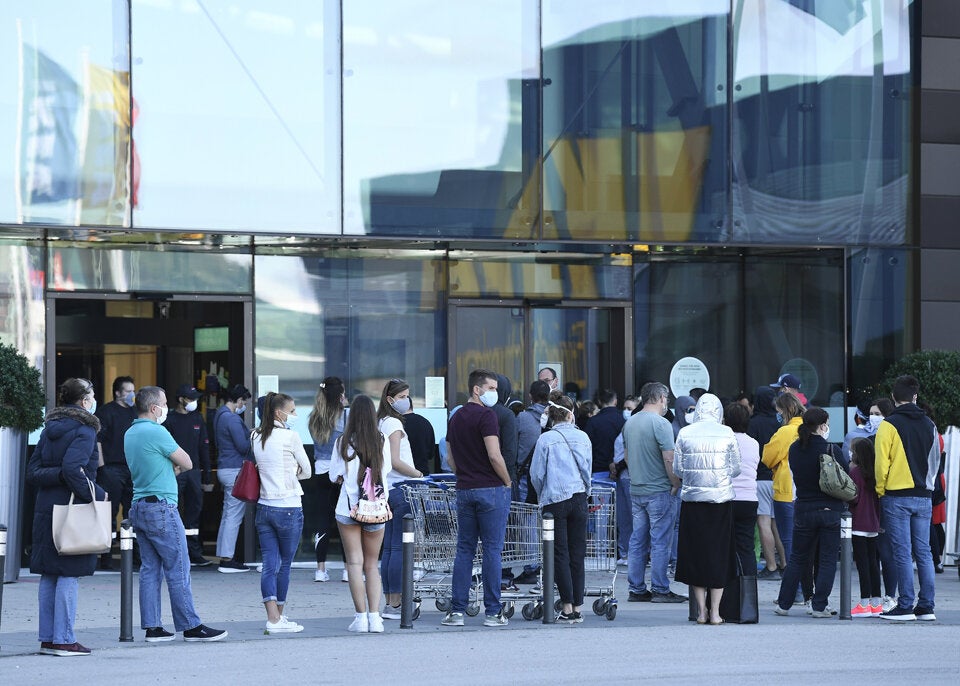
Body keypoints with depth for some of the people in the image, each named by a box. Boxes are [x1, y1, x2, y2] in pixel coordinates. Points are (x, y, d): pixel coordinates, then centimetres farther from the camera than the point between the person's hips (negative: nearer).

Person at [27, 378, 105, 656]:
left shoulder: (50, 429, 13)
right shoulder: (84, 430, -10)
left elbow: (32, 472, 6)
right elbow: (73, 469, -23)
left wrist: (56, 475, -4)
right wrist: (97, 495, -14)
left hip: (46, 509, 7)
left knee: (48, 575, 10)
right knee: (69, 575, -4)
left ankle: (47, 638, 12)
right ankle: (63, 640, -5)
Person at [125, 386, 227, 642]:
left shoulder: (130, 434, 14)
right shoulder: (156, 432, -14)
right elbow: (187, 463, -6)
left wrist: (170, 467, 6)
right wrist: (174, 465, 13)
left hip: (139, 506, 9)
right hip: (161, 506, -9)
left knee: (149, 569, 8)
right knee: (178, 569, -4)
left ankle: (152, 627, 7)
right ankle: (191, 626, -2)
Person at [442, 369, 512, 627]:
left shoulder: (456, 418, 14)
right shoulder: (485, 415, -12)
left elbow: (450, 459, 18)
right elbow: (494, 455, -18)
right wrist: (507, 481, -5)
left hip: (464, 490, 7)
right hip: (491, 489, -7)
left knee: (464, 550, 9)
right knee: (492, 550, -2)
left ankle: (456, 611, 5)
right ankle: (493, 612, -1)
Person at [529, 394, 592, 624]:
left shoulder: (546, 439, -7)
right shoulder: (583, 437, 2)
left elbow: (536, 473, -3)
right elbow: (587, 469, 9)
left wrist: (543, 494, 16)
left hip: (555, 500, -3)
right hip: (579, 499, 3)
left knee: (560, 554, 1)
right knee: (577, 554, 7)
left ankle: (568, 607, -4)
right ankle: (577, 607, 7)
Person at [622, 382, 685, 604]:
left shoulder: (630, 423, 10)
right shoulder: (660, 424, -14)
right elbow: (669, 459, -18)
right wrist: (676, 484, -7)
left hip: (636, 490, 7)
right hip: (659, 490, -7)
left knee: (638, 540, 9)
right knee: (660, 541, -3)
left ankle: (636, 589, 11)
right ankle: (660, 590, -2)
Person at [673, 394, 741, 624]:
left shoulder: (685, 433, -1)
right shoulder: (727, 433, -2)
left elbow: (677, 469, 2)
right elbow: (736, 468, 3)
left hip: (692, 499, 1)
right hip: (721, 499, 0)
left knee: (694, 552, 8)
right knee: (719, 552, 7)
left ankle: (701, 611, 8)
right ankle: (715, 611, 4)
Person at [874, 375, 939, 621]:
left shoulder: (889, 425, -8)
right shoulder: (928, 425, 9)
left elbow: (882, 462, -11)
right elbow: (935, 460, 15)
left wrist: (880, 490, 2)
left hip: (897, 497, -5)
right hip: (923, 497, 5)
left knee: (903, 554, -3)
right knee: (923, 552, 7)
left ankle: (905, 607, -4)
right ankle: (926, 607, 6)